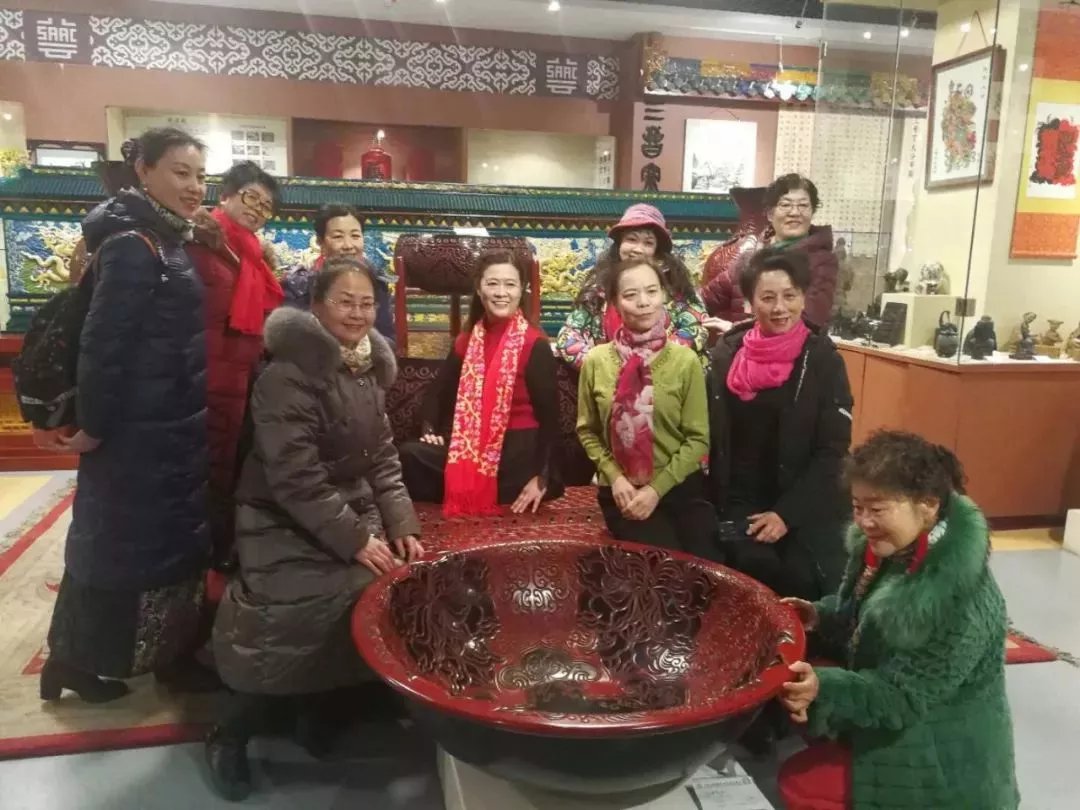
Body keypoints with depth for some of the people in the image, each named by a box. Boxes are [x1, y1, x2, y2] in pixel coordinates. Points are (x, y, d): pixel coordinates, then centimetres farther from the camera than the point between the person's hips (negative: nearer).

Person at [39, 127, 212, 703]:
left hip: (172, 428, 9)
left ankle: (171, 653, 32)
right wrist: (93, 426, -17)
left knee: (171, 541, 17)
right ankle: (74, 663, 23)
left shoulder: (166, 241, 11)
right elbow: (102, 341, -21)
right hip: (139, 433, -9)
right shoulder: (133, 244, -18)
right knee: (121, 544, 5)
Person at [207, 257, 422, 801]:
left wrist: (402, 524, -2)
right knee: (312, 616, -20)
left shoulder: (369, 369, 5)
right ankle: (229, 737, 6)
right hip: (288, 527, -7)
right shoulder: (290, 374, -18)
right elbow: (295, 479, -22)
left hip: (352, 516, 7)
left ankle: (319, 709, 17)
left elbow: (382, 460, 9)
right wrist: (355, 540, -21)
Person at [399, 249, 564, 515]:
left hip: (518, 452, -6)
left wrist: (542, 478, -14)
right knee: (410, 456, -15)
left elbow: (549, 413, -11)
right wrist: (429, 431, -2)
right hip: (471, 446, 6)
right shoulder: (466, 341, 7)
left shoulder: (535, 345, -9)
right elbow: (441, 392, 16)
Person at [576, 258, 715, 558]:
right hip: (623, 493, 0)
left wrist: (657, 488, -12)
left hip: (682, 489, 1)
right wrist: (614, 477, -7)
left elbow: (697, 438, -3)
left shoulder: (685, 360, -5)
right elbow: (587, 432, 8)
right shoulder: (596, 361, -2)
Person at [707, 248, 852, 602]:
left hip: (806, 511, -1)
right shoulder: (726, 354, 0)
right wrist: (712, 504, -4)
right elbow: (710, 434, 4)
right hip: (739, 504, 1)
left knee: (806, 595, -7)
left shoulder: (824, 360, -6)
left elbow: (832, 450, -7)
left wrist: (787, 513, -13)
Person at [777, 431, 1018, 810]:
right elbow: (863, 617, 9)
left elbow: (905, 696, -27)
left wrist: (824, 688, -40)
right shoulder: (892, 548, -7)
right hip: (897, 726, 8)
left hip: (940, 756, -8)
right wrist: (821, 616, -10)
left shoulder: (961, 596, -32)